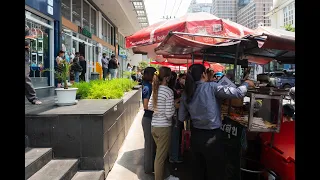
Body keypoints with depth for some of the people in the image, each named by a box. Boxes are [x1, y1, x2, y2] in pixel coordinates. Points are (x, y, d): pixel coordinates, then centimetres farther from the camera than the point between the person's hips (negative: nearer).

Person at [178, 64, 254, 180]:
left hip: (195, 135, 5)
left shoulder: (186, 93, 1)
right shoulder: (211, 87, -14)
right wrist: (247, 83, 4)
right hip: (211, 136, -5)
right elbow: (238, 93, -15)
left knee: (198, 171, 20)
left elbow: (181, 118, 7)